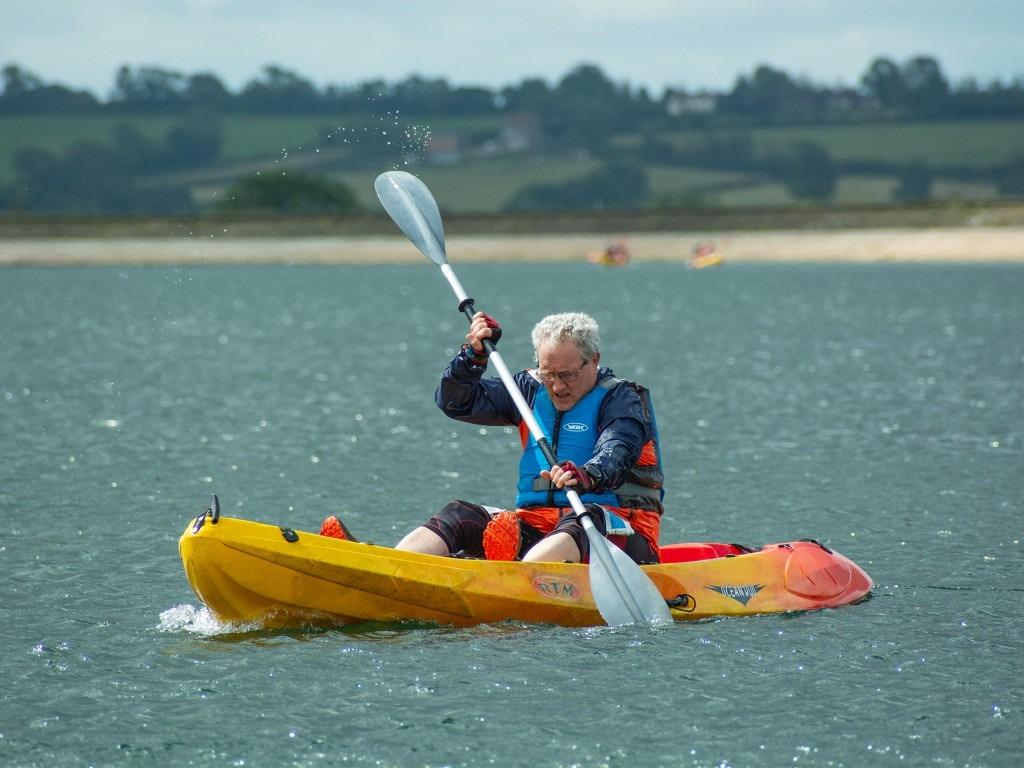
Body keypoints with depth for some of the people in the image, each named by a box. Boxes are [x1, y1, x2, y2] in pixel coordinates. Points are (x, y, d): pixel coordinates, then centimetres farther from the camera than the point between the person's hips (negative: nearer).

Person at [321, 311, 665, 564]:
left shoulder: (624, 400, -4)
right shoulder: (532, 390, 14)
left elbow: (616, 452, -25)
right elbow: (455, 401, 11)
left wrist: (587, 476, -47)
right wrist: (474, 355, -6)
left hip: (618, 532, -5)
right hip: (537, 523, 5)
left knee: (585, 519, -38)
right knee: (461, 516, -15)